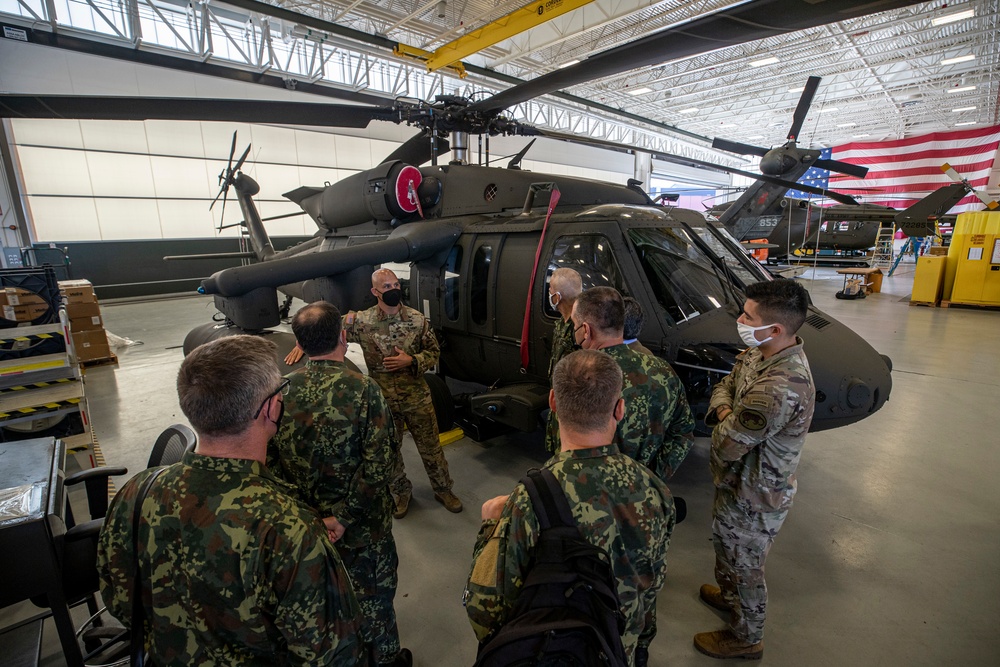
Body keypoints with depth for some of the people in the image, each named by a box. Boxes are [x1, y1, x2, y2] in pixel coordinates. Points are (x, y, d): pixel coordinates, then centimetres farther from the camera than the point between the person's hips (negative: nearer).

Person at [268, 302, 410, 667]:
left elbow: (270, 459, -5)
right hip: (361, 527, -4)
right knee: (371, 594, 20)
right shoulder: (363, 388, -22)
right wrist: (345, 515, -18)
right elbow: (379, 462, -25)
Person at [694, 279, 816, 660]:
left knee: (744, 568, 17)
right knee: (726, 547, 32)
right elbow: (724, 385, 4)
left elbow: (727, 445, -31)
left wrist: (725, 425, -10)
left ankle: (746, 638, 44)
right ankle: (728, 595, 60)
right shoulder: (759, 353, -8)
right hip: (739, 483, 9)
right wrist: (726, 412, -17)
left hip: (752, 500, -9)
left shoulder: (779, 389, -39)